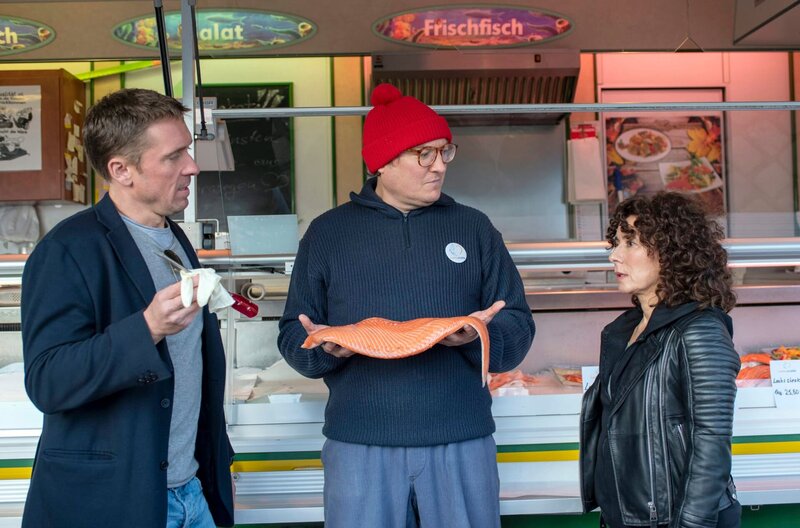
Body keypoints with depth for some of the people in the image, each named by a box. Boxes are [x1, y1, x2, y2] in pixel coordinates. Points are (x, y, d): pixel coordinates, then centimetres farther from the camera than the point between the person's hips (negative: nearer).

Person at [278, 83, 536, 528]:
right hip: (359, 444, 0)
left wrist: (480, 336, -16)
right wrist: (324, 347, -16)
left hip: (462, 440, 1)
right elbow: (293, 336, 6)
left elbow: (518, 329, 5)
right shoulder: (328, 232, 5)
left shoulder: (474, 228, 8)